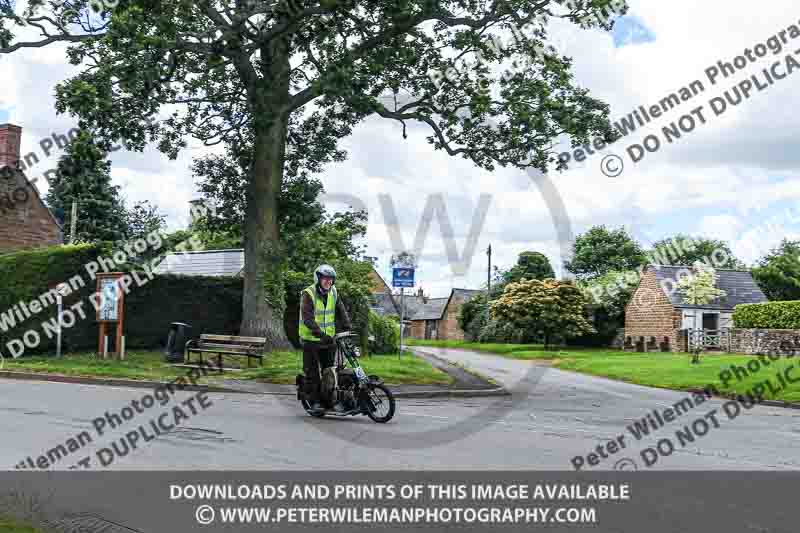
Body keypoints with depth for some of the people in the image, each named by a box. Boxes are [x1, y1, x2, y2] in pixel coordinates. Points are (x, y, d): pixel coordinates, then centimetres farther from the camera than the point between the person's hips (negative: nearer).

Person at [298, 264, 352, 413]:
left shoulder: (333, 293, 7)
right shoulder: (308, 294, -13)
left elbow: (341, 311, 5)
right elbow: (307, 318, -22)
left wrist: (349, 328, -11)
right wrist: (320, 334, -32)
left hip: (329, 338, 5)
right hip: (311, 339, -5)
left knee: (330, 371, 5)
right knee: (313, 372, -1)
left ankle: (328, 400, 14)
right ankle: (314, 401, 7)